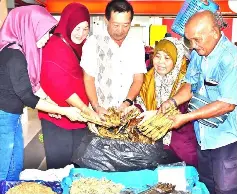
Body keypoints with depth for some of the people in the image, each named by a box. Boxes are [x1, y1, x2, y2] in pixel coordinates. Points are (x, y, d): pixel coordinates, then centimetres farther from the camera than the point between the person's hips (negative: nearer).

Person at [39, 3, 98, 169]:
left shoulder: (76, 47, 11)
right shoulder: (54, 48, -15)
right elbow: (61, 86, -21)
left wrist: (87, 112, 5)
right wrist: (87, 110, -19)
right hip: (58, 117, -8)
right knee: (60, 163, 4)